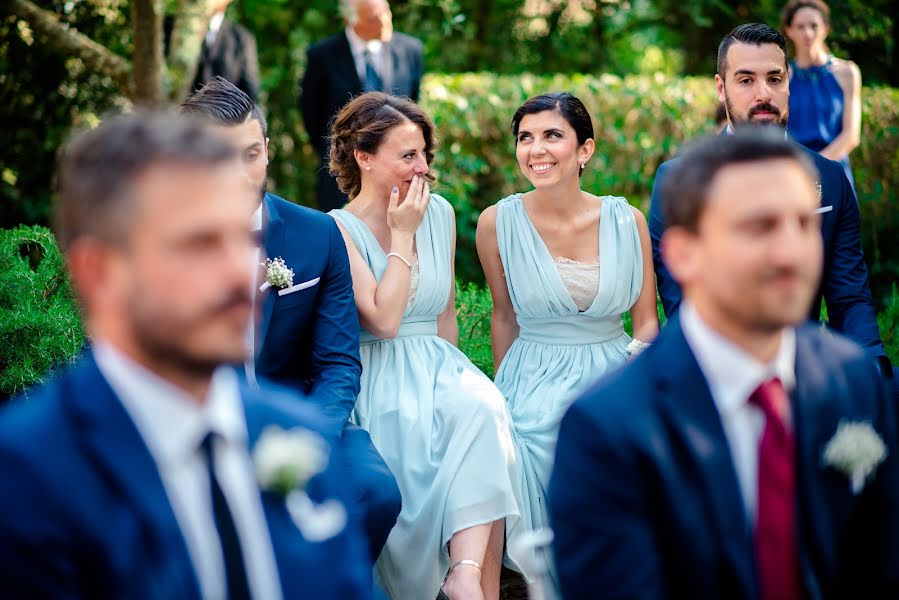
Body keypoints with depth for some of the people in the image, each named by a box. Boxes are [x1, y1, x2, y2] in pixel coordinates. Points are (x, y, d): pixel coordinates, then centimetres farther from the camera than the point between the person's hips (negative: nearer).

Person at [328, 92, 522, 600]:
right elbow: (384, 320, -17)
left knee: (482, 410, -31)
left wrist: (451, 376, 11)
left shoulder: (441, 214, 11)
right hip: (376, 375, -4)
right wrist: (403, 236, -12)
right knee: (415, 427, -36)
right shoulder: (338, 230, -6)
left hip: (438, 366, 4)